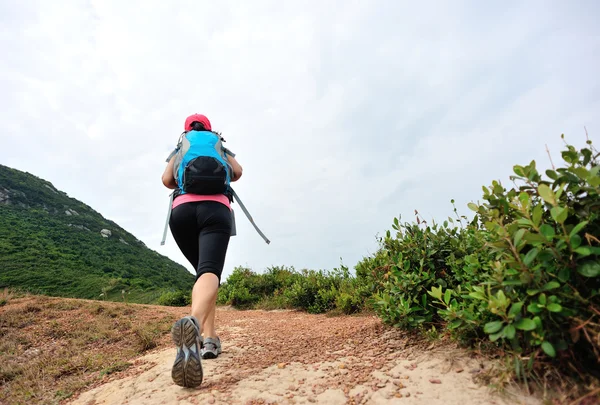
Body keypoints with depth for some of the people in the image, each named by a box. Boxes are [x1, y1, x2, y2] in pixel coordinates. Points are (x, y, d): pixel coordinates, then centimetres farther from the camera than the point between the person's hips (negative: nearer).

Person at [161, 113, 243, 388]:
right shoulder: (221, 148, 28)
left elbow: (167, 180, 13)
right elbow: (237, 173, 13)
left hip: (181, 211, 2)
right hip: (215, 209, -2)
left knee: (203, 271, 17)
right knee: (209, 272, -20)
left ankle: (208, 338, 7)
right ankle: (193, 322, -51)